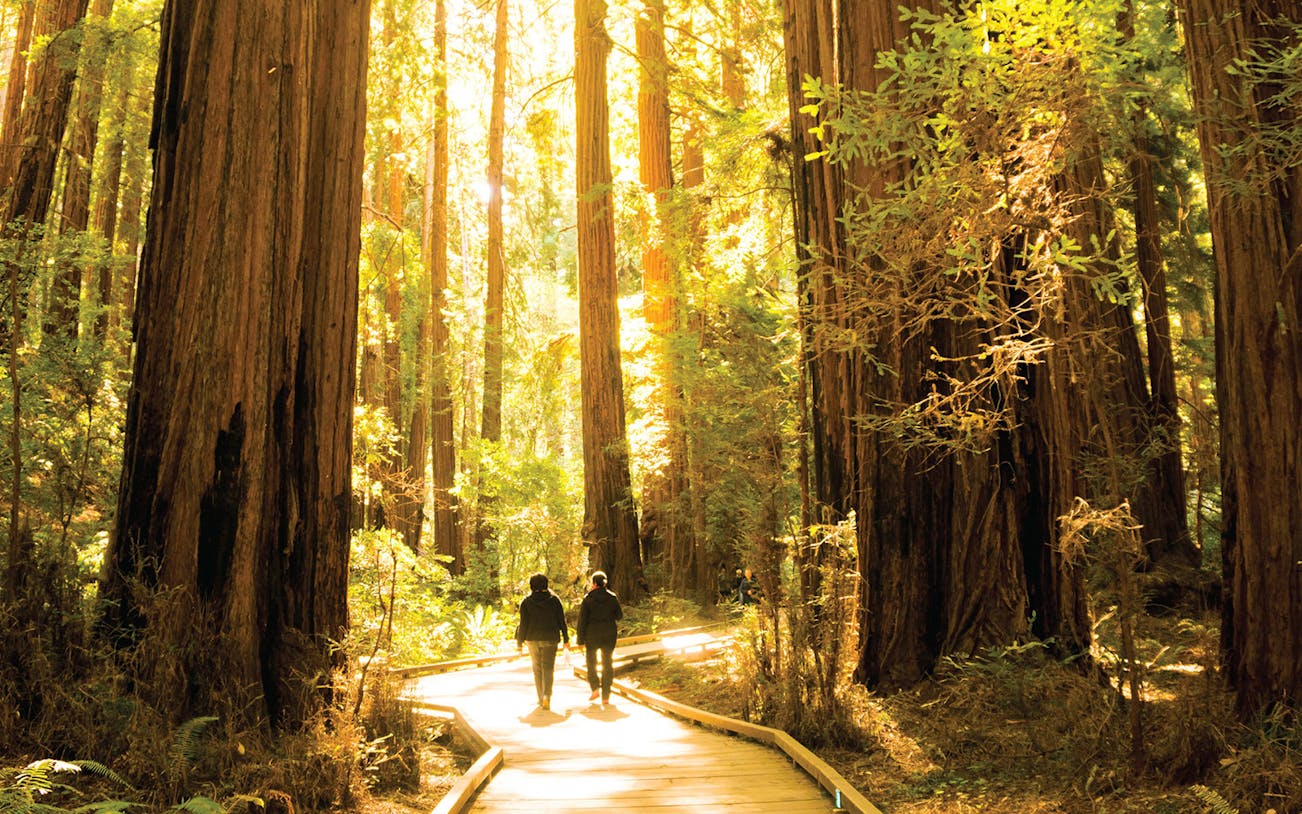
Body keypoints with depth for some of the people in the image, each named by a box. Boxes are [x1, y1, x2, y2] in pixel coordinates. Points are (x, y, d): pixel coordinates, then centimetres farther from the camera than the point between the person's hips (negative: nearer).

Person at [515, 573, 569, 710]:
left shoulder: (526, 602, -4)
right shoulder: (554, 600, -2)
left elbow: (523, 624, -5)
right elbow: (562, 621, 0)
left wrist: (519, 642, 3)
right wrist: (566, 639, 7)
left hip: (532, 639, 1)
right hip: (550, 638, -1)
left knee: (537, 668, 14)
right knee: (548, 668, 0)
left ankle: (541, 698, 18)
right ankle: (546, 696, -21)